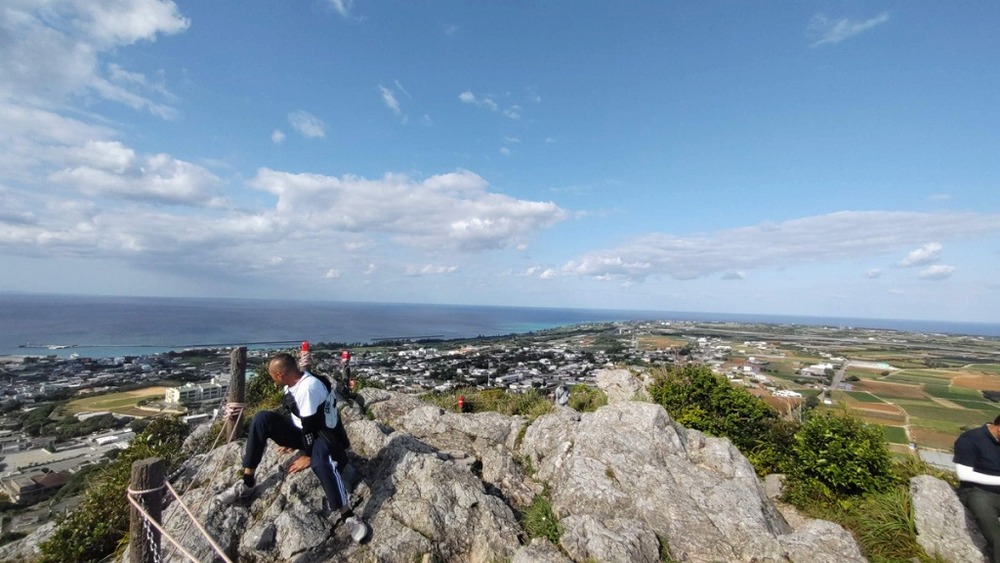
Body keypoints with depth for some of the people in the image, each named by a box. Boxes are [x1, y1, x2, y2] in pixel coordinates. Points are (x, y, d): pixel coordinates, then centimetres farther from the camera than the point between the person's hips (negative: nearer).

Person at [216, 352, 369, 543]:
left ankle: (348, 516, -34)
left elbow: (310, 425, -24)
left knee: (320, 460, -41)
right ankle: (247, 483, -3)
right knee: (262, 418, -10)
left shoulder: (308, 387, -28)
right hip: (302, 432, 9)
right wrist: (290, 440, 22)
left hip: (320, 434, -9)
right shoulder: (292, 383, 0)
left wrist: (307, 456, -15)